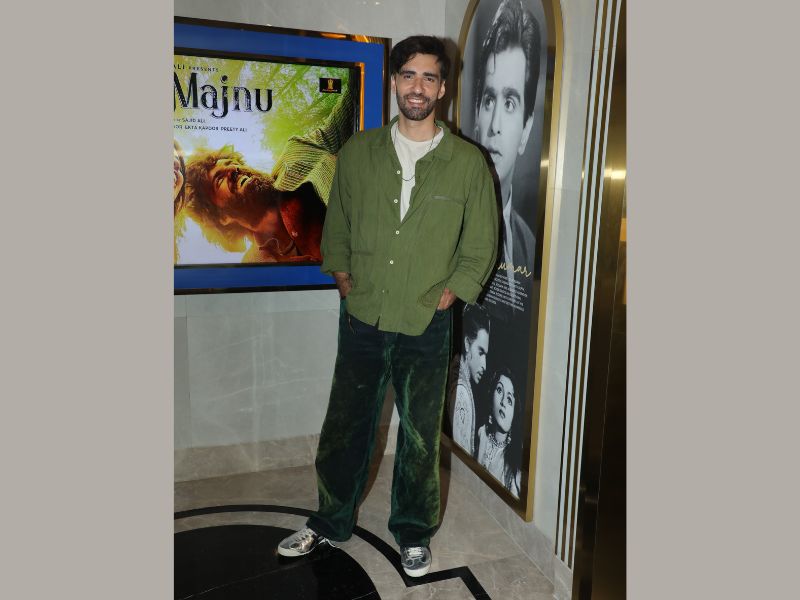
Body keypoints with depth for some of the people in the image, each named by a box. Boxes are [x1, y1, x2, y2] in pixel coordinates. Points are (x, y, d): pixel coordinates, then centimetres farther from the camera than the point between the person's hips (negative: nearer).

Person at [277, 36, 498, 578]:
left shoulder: (468, 162, -3)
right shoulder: (358, 152, 4)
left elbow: (481, 247, 2)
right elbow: (337, 226, 12)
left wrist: (445, 296, -5)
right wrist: (343, 279, 2)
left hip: (426, 327, -2)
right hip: (362, 317, 2)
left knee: (420, 435, 12)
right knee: (345, 426, 14)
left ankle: (413, 531, 35)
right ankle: (331, 523, 36)